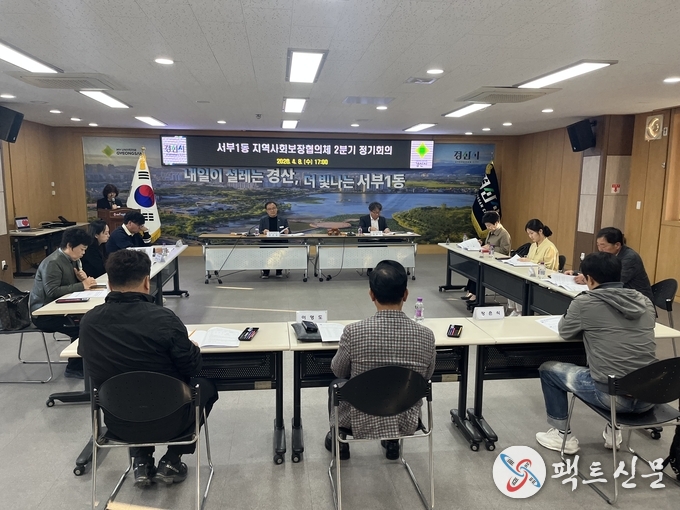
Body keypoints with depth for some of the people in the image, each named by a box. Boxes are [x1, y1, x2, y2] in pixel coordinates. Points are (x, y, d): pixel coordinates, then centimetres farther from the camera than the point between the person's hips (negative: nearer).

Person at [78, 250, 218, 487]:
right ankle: (171, 462, 23)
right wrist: (193, 348, 9)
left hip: (117, 421, 5)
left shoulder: (89, 321, -12)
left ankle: (141, 463, 29)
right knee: (206, 386, 24)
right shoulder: (163, 318, -25)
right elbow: (192, 366, -13)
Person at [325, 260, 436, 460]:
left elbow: (338, 371, -3)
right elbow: (425, 378, 2)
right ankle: (392, 442, 41)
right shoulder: (426, 336, -17)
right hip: (406, 424, 2)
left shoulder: (353, 332, -23)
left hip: (362, 423, -2)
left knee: (337, 384, 29)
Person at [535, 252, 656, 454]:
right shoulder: (644, 302, 5)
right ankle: (614, 430, 38)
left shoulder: (585, 302, -9)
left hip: (612, 395, -6)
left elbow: (565, 332, 7)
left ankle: (563, 435, 24)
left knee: (548, 369, 16)